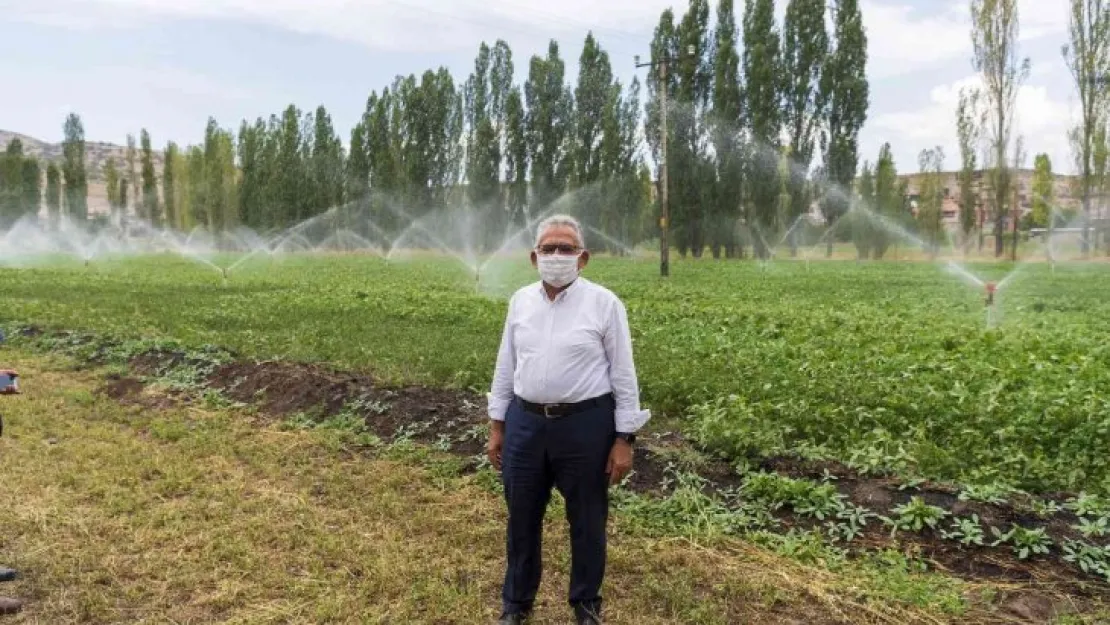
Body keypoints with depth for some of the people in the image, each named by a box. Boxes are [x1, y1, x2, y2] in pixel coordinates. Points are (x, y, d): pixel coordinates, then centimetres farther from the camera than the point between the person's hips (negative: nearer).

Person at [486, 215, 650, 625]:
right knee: (522, 518, 16)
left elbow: (623, 376, -5)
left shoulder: (604, 303, -7)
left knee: (587, 521, 13)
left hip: (586, 425, -3)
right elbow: (505, 368, 11)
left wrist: (623, 440, -8)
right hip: (525, 423, 4)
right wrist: (497, 427, 10)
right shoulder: (521, 301, 4)